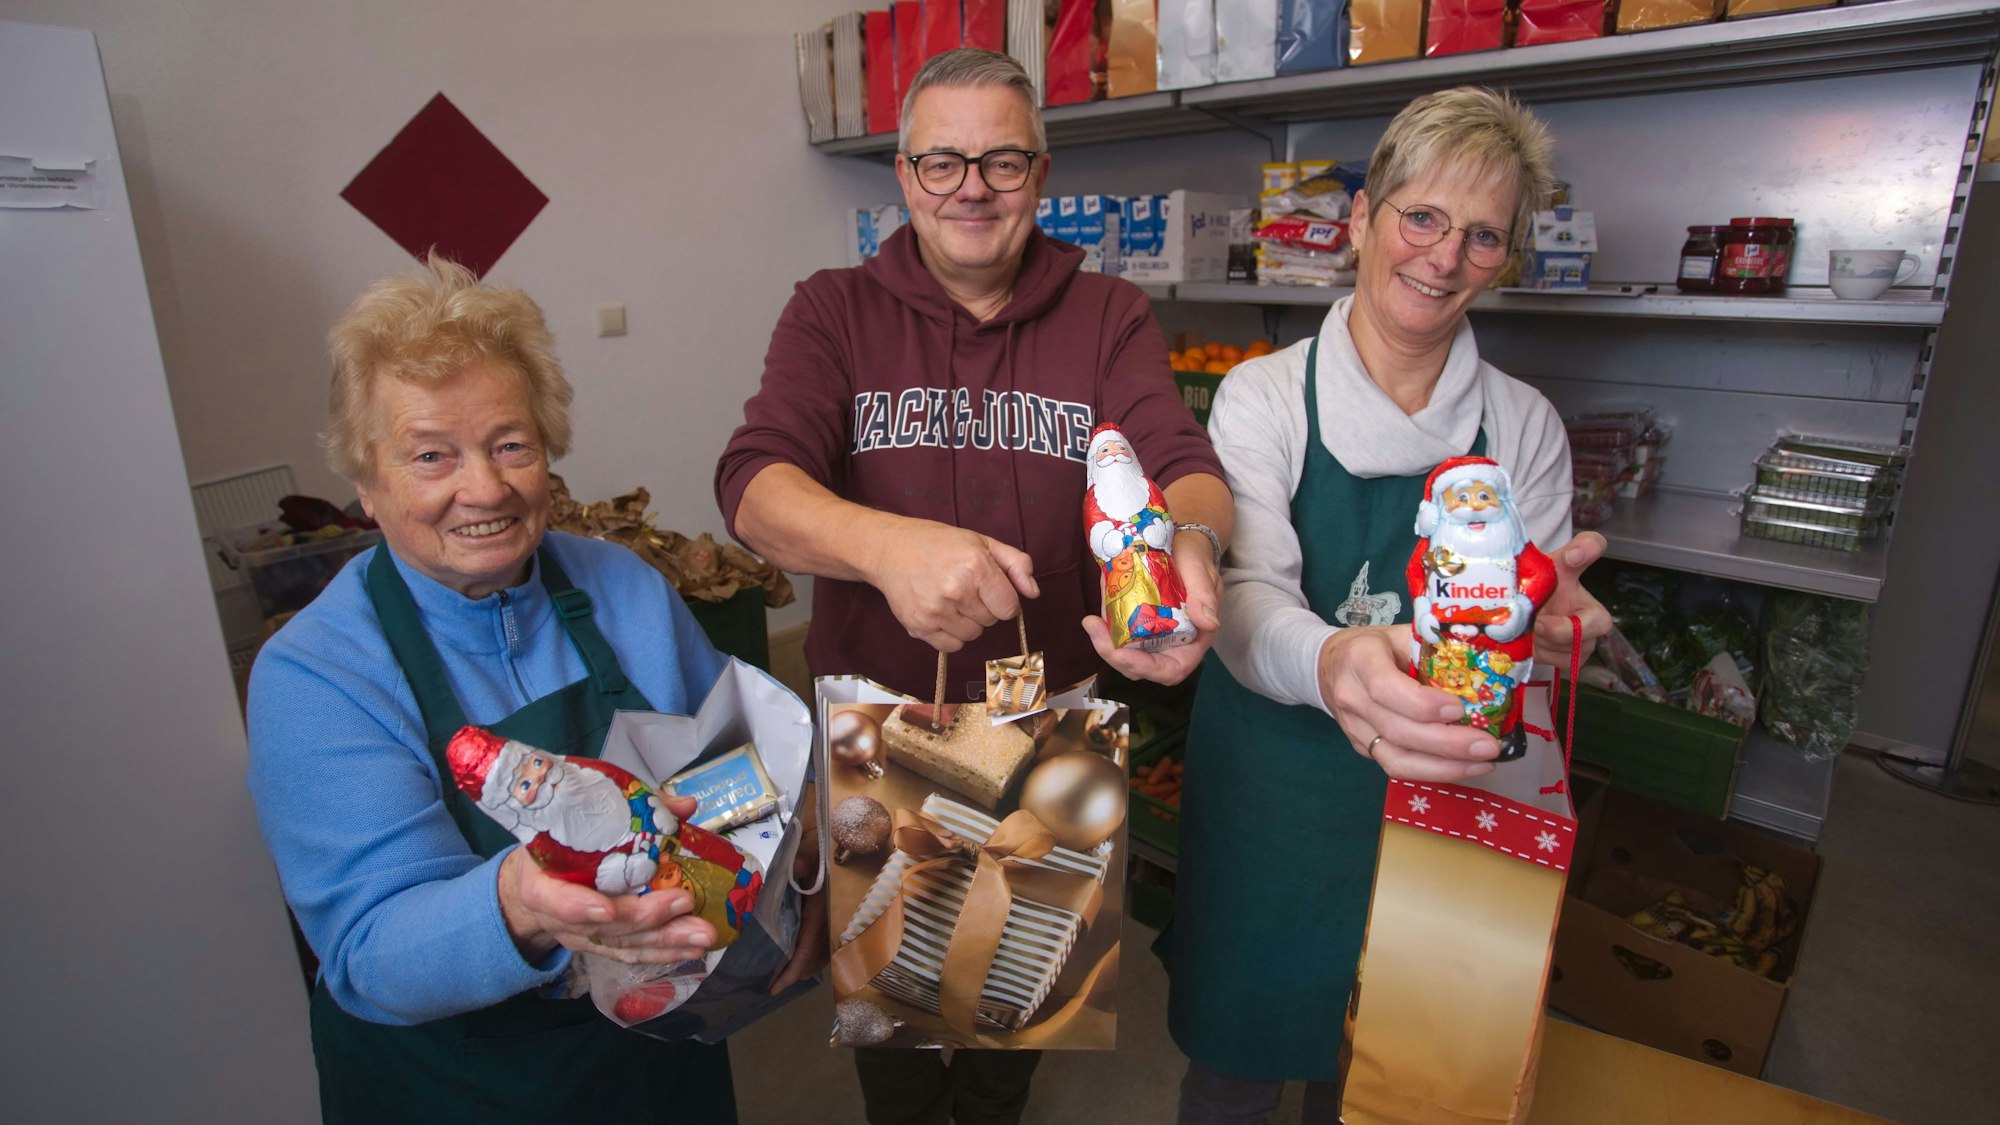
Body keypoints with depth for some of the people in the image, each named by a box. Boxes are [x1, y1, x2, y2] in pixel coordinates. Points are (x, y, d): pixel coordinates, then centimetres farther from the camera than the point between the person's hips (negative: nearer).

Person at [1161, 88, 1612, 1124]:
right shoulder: (1264, 396, -9)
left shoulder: (1523, 426, 0)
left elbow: (1532, 624, 0)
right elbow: (1246, 599, -22)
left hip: (1432, 790, 3)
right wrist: (1330, 664, -44)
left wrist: (1550, 625, -25)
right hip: (1270, 784, -2)